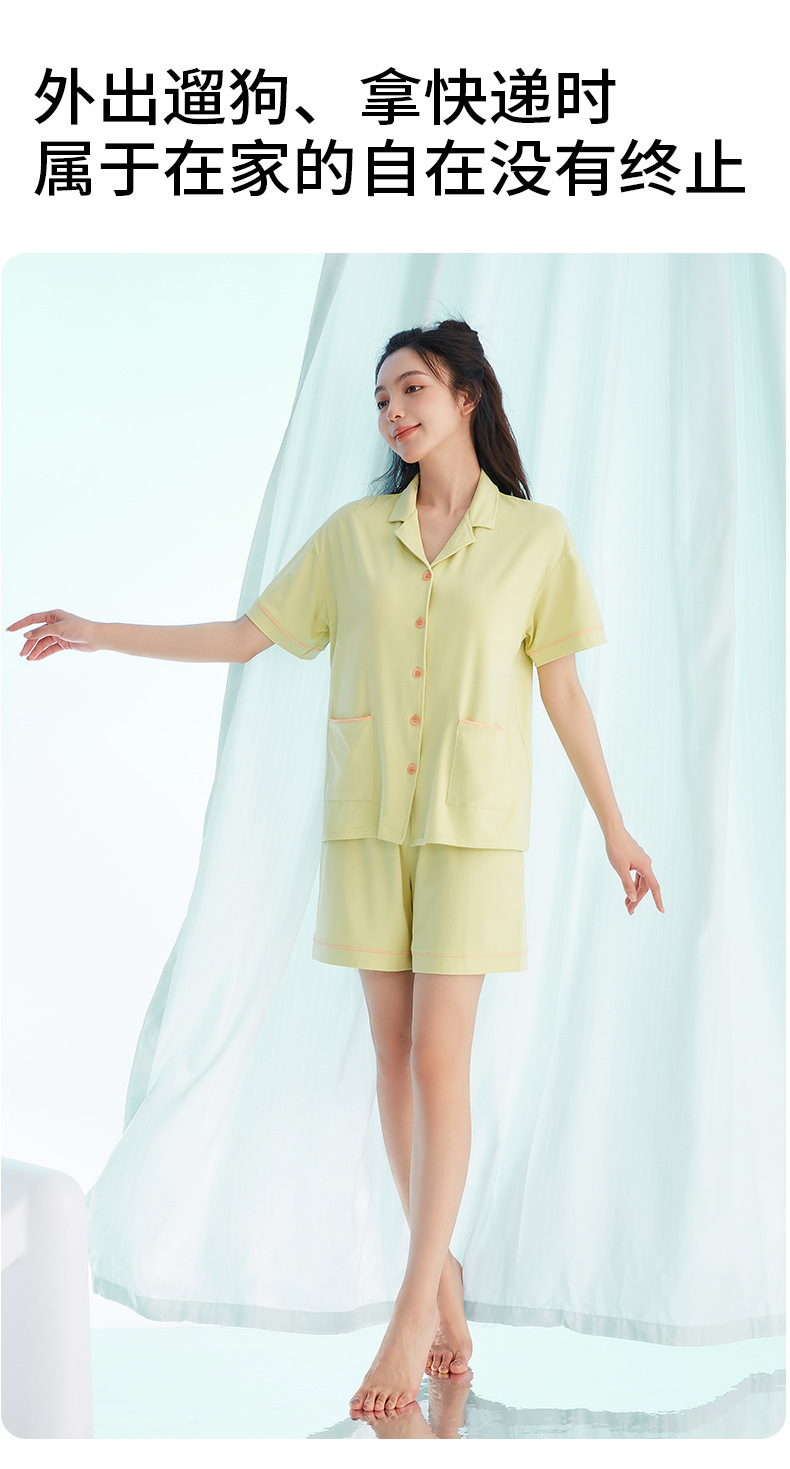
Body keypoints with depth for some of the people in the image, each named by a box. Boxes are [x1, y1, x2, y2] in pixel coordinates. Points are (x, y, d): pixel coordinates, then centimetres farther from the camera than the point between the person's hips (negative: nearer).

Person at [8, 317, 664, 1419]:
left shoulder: (536, 534, 1)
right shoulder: (353, 533, 6)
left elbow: (562, 690, 5)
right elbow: (245, 638, 9)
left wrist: (615, 828, 6)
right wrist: (98, 635, 4)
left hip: (472, 822, -3)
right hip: (366, 819, 3)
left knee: (437, 1059, -8)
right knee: (394, 1057, 7)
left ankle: (412, 1313, 0)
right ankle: (442, 1270, 22)